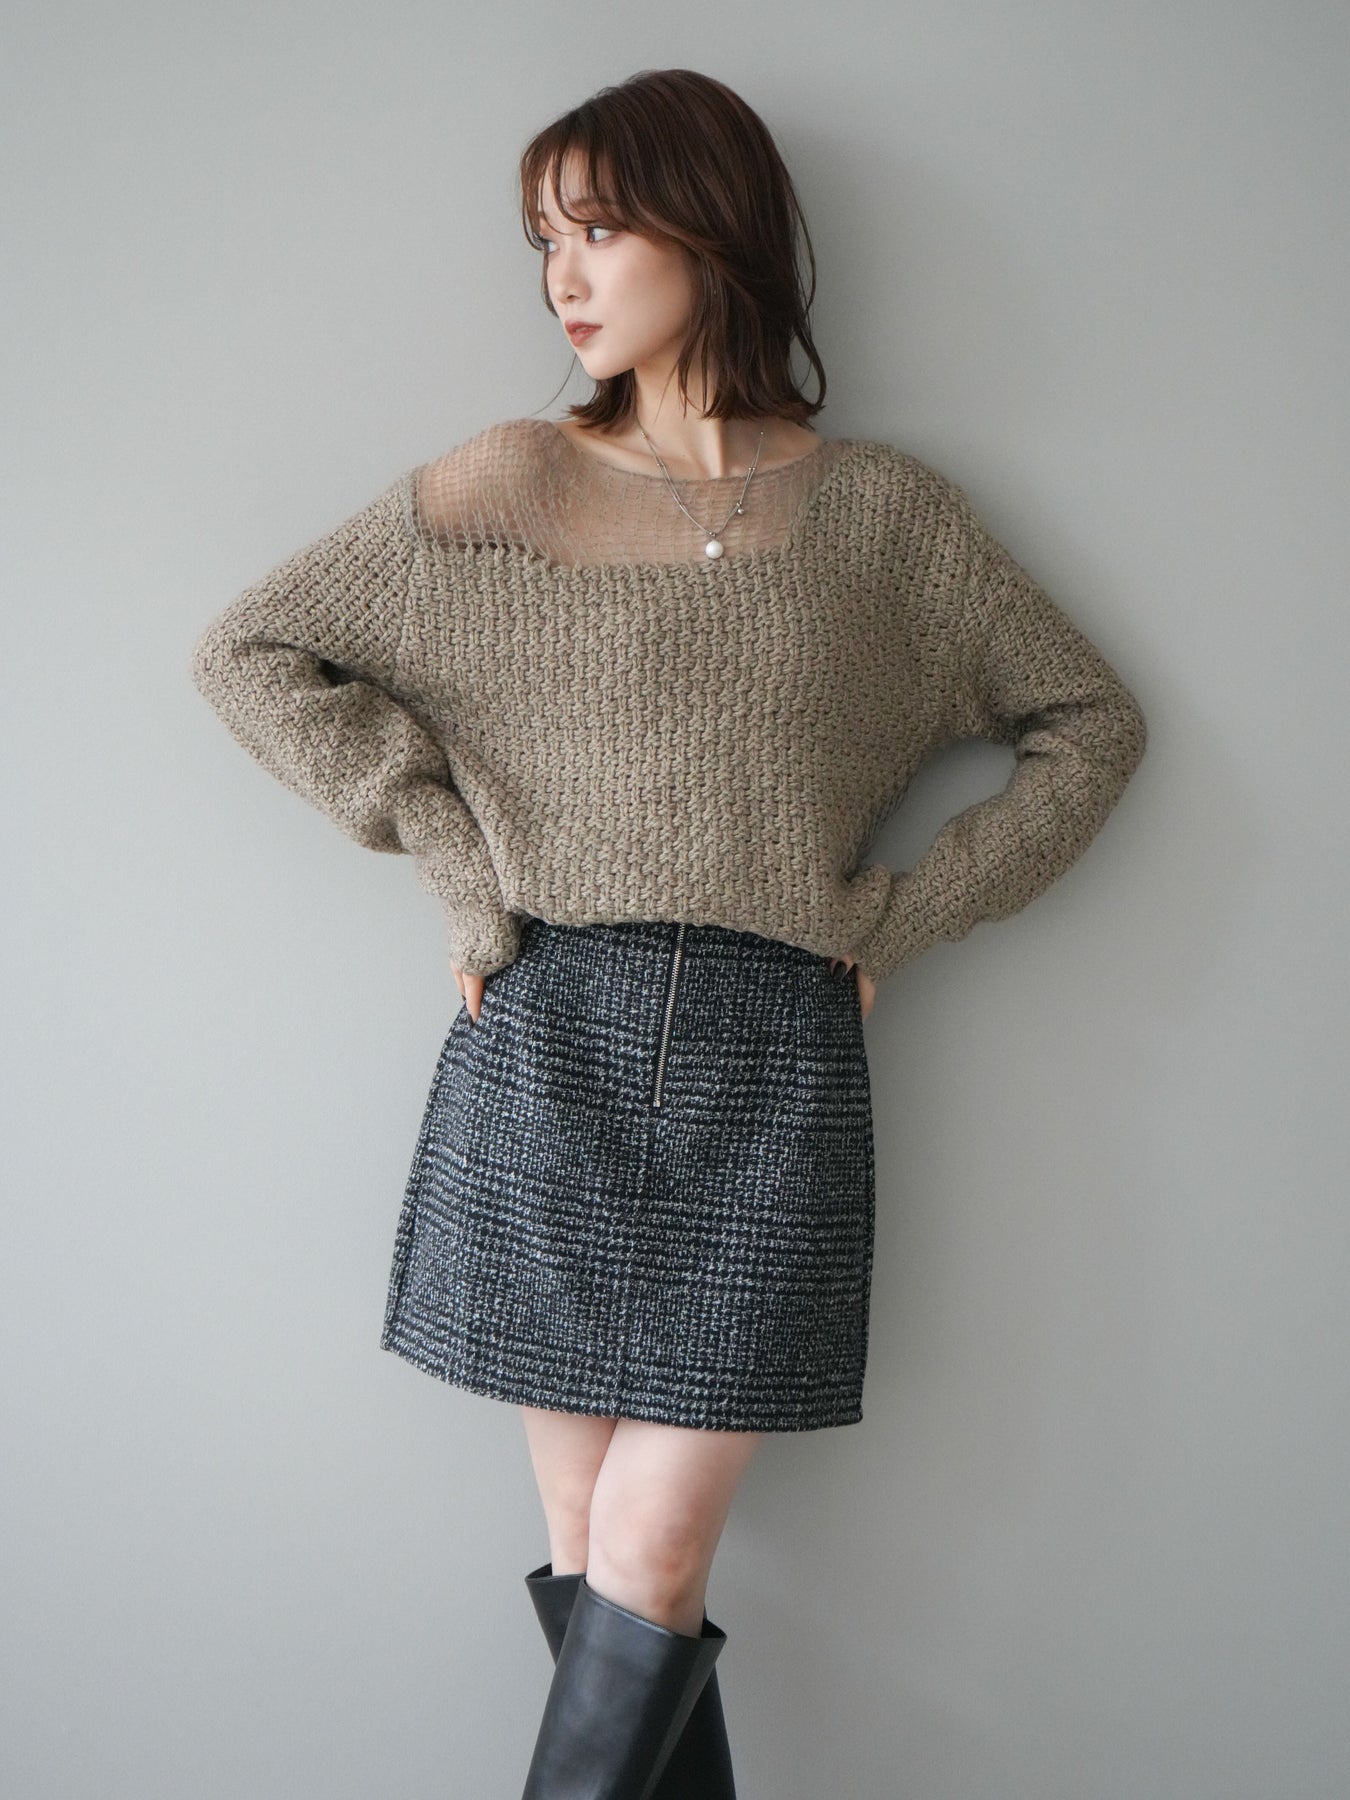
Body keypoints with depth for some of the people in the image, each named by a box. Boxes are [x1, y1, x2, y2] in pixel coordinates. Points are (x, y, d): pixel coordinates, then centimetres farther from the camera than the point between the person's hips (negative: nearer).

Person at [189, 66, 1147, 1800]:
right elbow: (247, 650, 6)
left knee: (645, 1577, -1)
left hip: (776, 1064, 0)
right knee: (586, 1563, 6)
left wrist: (891, 917, 3)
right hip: (548, 1052, 1)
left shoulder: (886, 514, 7)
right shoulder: (507, 486, 5)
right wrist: (462, 858, -1)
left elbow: (1091, 723, 14)